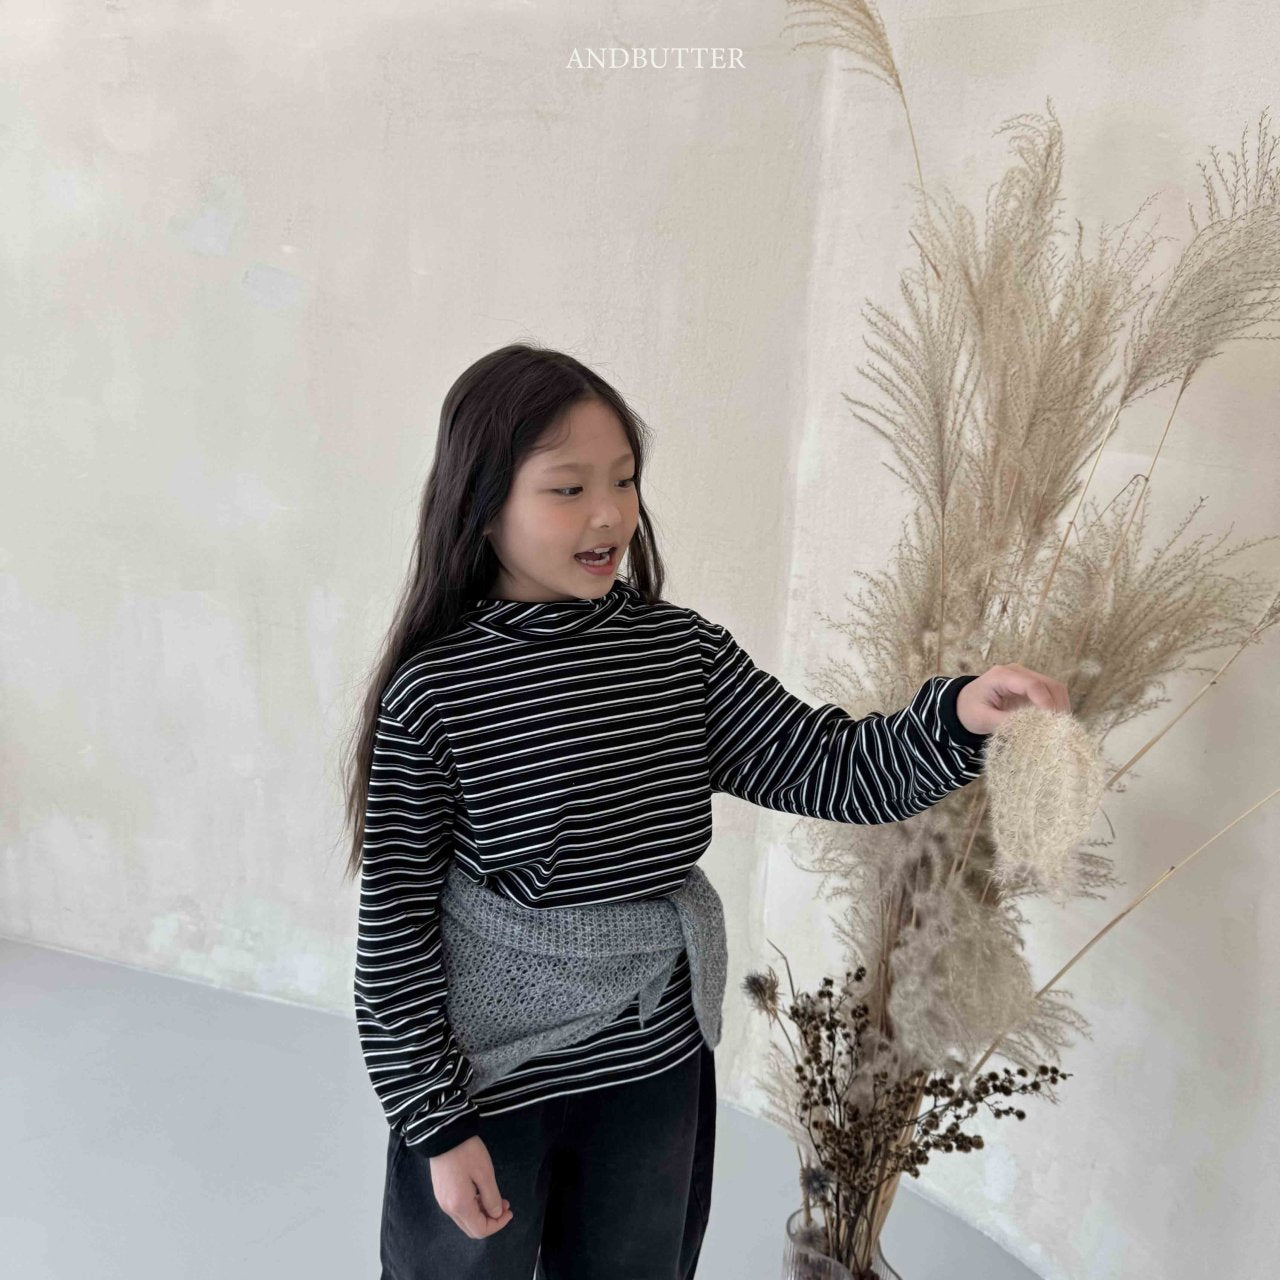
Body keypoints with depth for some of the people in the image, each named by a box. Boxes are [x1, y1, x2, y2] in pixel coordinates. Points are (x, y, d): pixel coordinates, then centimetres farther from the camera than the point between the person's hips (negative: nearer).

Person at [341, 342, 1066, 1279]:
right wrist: (440, 1124, -9)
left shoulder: (686, 653, -6)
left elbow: (831, 771, -8)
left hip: (655, 1074, 4)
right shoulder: (431, 693, -17)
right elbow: (396, 922, -12)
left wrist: (959, 715, -25)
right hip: (483, 1080, -3)